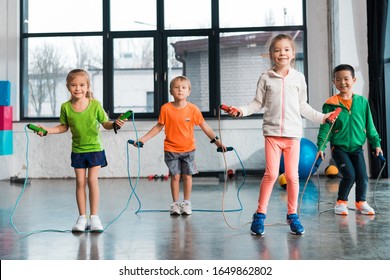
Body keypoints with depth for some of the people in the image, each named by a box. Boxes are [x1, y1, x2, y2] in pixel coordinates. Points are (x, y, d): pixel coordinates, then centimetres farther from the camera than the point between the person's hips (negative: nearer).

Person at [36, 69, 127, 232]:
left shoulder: (95, 105, -12)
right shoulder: (66, 107, -6)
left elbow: (105, 123, -5)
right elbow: (64, 127, 6)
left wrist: (115, 124, -25)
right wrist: (47, 130, -5)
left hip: (95, 149, -2)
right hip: (77, 150, 2)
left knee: (92, 180, -5)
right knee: (80, 182, 5)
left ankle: (94, 217, 5)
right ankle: (82, 217, 15)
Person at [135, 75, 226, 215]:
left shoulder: (193, 109, -8)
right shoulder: (166, 108, -8)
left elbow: (204, 126, 0)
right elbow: (159, 126, 3)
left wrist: (216, 140, -2)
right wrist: (143, 139, 1)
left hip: (188, 149, 1)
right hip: (171, 150, 0)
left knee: (187, 175, 6)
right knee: (175, 176, 3)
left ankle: (186, 202, 20)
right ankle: (175, 203, 17)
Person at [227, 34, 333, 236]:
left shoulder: (298, 78, 8)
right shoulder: (266, 78, 4)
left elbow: (303, 106, 16)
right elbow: (258, 103, 6)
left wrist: (321, 117, 14)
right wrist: (241, 111, -8)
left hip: (293, 133, 2)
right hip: (272, 132, -2)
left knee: (292, 176, 4)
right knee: (271, 174, -10)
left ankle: (292, 215, 20)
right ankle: (260, 214, 4)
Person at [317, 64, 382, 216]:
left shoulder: (362, 102, 3)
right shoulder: (330, 104, -6)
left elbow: (369, 125, 10)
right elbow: (325, 128, -6)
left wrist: (376, 143, 9)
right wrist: (321, 147, -13)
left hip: (356, 147, 3)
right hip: (339, 147, -3)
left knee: (362, 176, -2)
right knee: (349, 175, -13)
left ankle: (361, 202, 22)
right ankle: (341, 203, 10)